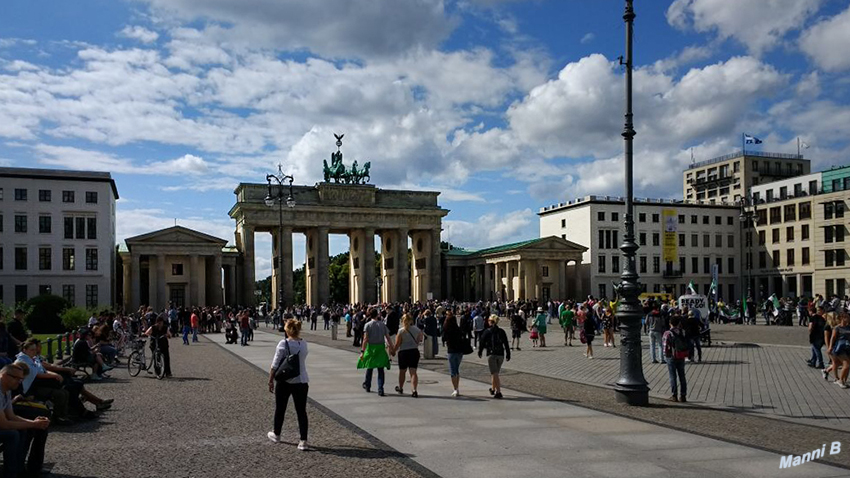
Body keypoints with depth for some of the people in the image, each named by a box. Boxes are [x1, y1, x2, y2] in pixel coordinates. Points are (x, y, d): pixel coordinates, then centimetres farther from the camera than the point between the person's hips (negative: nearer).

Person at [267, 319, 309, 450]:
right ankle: (303, 441, 2)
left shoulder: (283, 344, -14)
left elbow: (275, 365, -12)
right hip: (301, 382, 2)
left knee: (280, 409, 17)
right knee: (301, 411, 5)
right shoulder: (304, 344, -1)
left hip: (284, 382, -2)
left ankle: (276, 435, 35)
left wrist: (270, 381, -5)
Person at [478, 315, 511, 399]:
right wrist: (508, 354, 14)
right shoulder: (502, 331, 7)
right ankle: (493, 389, 33)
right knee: (495, 373, 20)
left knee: (494, 373, -4)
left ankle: (498, 392, -12)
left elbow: (482, 342, -2)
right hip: (501, 354, 4)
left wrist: (479, 352, 11)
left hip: (491, 354, -4)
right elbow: (506, 344, 8)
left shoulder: (487, 331, -4)